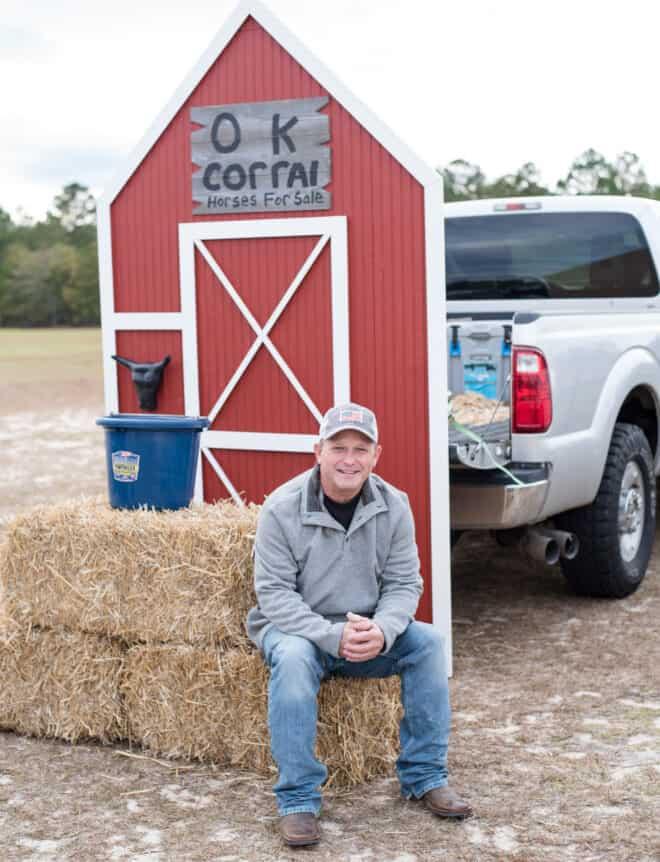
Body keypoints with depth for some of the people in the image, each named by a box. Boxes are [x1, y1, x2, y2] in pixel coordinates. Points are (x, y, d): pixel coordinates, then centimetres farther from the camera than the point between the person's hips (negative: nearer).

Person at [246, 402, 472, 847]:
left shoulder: (394, 506, -5)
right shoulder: (282, 508, -16)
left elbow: (404, 584, -4)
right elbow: (276, 593, -17)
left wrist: (380, 631, -26)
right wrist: (333, 636, -31)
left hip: (369, 632, 4)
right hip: (297, 628, -3)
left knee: (427, 641, -20)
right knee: (293, 657, -36)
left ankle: (425, 776, -5)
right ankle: (298, 800, -25)